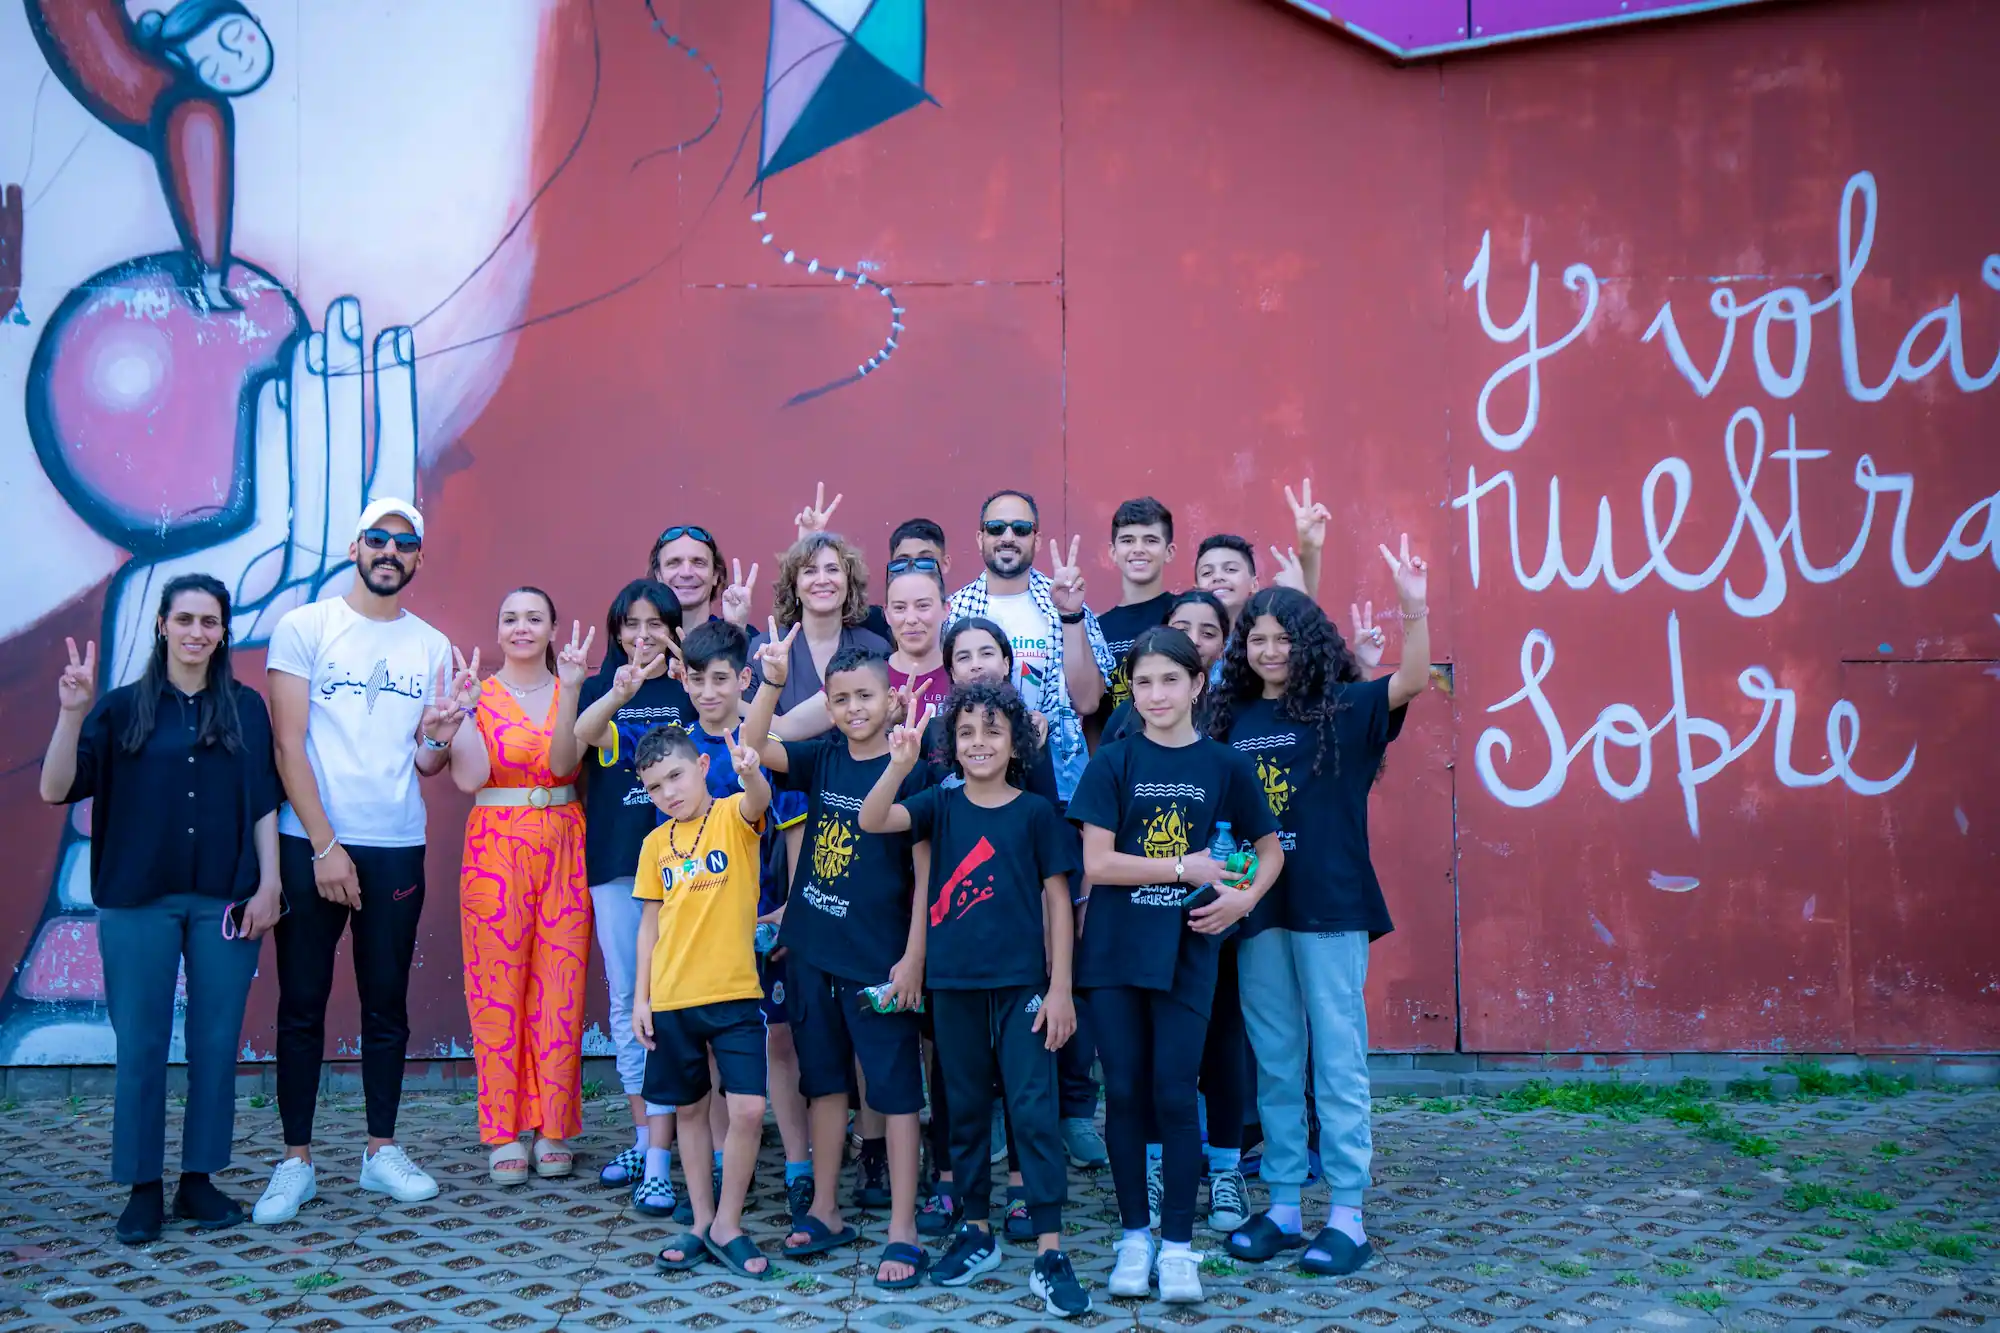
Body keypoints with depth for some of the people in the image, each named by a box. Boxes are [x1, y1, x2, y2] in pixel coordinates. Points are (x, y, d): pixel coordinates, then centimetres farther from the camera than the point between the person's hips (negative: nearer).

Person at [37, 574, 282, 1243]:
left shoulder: (245, 708, 7)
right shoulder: (122, 707, 4)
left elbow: (264, 804, 6)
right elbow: (56, 790, -4)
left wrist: (268, 885, -2)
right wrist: (72, 713, -16)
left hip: (224, 901, 1)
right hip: (139, 901, -1)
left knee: (216, 1042, 5)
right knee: (140, 1044, 2)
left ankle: (199, 1180, 16)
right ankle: (143, 1188, 13)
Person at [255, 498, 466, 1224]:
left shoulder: (432, 646, 8)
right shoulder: (304, 627, -1)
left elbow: (427, 765, 6)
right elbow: (288, 745, -6)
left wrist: (440, 732, -17)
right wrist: (324, 845, -12)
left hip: (396, 848, 3)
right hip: (310, 844, -3)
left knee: (387, 1004, 9)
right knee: (302, 1004, 3)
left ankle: (382, 1150, 20)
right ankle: (296, 1160, 13)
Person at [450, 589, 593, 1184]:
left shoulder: (569, 689, 8)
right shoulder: (478, 695, 5)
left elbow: (564, 764, -9)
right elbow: (469, 778, -9)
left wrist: (570, 690, -18)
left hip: (563, 849, 1)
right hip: (496, 849, -1)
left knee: (560, 988, 1)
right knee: (498, 990, -1)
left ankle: (553, 1131, 12)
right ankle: (504, 1135, 9)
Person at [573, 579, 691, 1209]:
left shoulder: (690, 690, 6)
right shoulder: (599, 689, 9)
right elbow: (580, 734, -12)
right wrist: (617, 696, -33)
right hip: (614, 861, 3)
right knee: (624, 1000, 10)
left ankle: (660, 1161, -5)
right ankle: (642, 1136, 24)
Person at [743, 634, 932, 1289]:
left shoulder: (910, 771, -9)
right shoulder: (822, 758, 4)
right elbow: (752, 745, -9)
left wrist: (914, 956, -12)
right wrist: (773, 681, -23)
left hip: (878, 958, -5)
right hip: (812, 948, 5)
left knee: (894, 1087, 2)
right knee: (824, 1080, 16)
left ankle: (903, 1230, 8)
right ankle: (825, 1212, 29)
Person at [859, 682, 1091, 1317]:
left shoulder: (1036, 812, -2)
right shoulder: (941, 805, 3)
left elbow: (1057, 900, -1)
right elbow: (872, 821, -13)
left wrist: (1060, 987, -6)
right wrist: (899, 764, -31)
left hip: (1021, 984, -3)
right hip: (953, 983, 3)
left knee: (1034, 1110, -4)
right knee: (965, 1109, 13)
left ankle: (1050, 1253, -1)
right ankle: (977, 1232, 27)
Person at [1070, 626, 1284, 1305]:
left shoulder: (1224, 765, 2)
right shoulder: (1113, 763, -1)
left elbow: (1270, 850, 13)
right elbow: (1096, 864, -8)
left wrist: (1243, 897, -5)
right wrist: (1186, 868, -10)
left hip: (1185, 950, 0)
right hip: (1113, 950, 0)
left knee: (1175, 1094, 0)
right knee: (1124, 1093, 6)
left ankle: (1178, 1244, 12)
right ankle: (1134, 1235, 20)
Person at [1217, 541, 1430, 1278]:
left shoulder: (1340, 709, -2)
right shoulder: (1234, 718, 8)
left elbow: (1412, 683, -17)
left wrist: (1415, 608, -30)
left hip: (1330, 905, -4)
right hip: (1257, 906, 4)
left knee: (1337, 1057, 0)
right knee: (1273, 1062, 11)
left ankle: (1347, 1215, 8)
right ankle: (1282, 1207, 22)